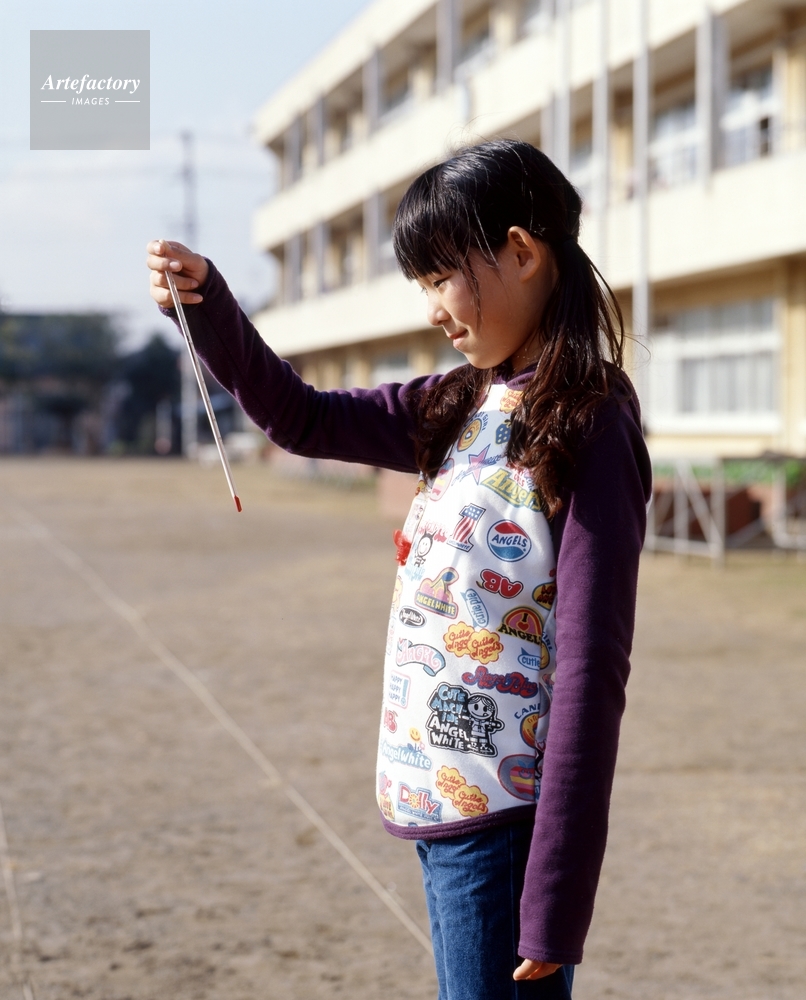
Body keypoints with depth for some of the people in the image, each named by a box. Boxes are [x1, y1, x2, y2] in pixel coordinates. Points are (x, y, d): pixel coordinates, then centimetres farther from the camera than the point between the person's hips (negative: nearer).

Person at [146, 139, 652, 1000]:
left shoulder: (585, 428, -13)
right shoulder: (462, 408, 10)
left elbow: (590, 669, -18)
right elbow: (302, 420, 21)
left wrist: (555, 904, -20)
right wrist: (206, 305, 5)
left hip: (502, 821, -8)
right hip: (441, 803, 8)